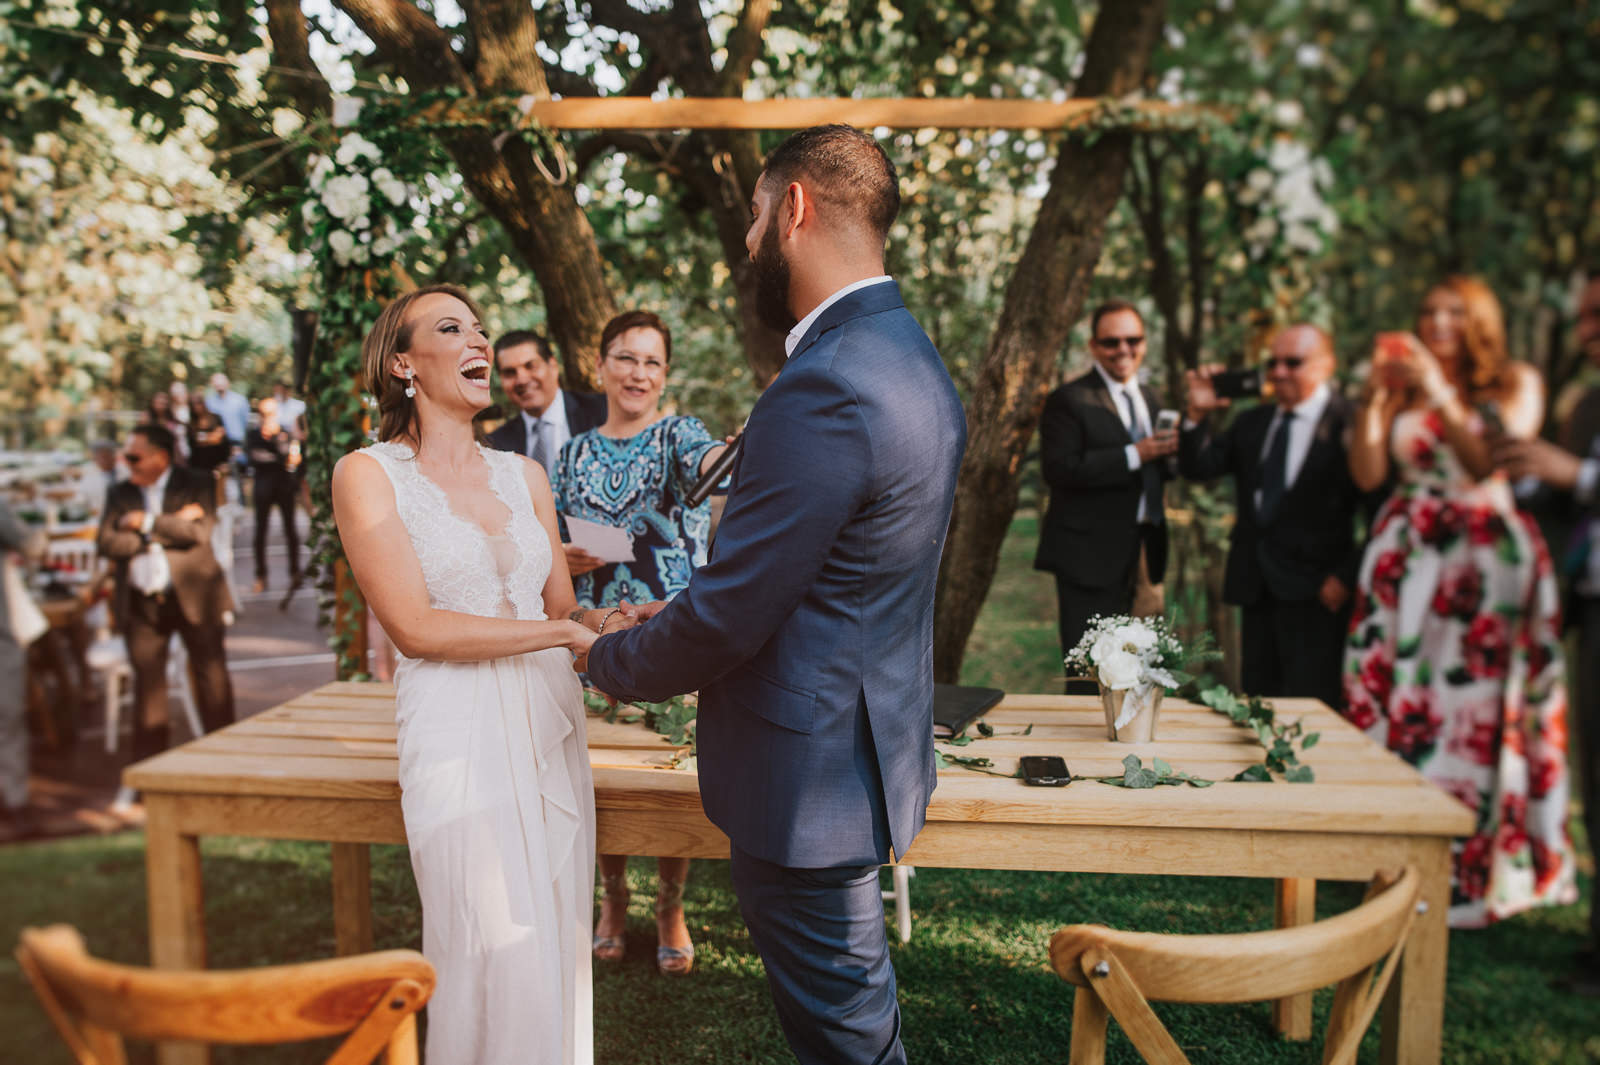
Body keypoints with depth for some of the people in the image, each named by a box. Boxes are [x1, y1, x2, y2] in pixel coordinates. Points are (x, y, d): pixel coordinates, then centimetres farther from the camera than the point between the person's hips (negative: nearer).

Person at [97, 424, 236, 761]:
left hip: (192, 596, -3)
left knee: (211, 675, 2)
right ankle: (149, 765, 19)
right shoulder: (119, 493, 8)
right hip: (140, 603, 3)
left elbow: (198, 532, -16)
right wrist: (170, 525, -12)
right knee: (147, 682, 9)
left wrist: (147, 524, -11)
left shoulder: (196, 485, 0)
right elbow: (108, 543, -6)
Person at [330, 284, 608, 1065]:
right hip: (458, 734, -5)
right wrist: (562, 632, -13)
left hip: (552, 729, 5)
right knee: (501, 965, -5)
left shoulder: (525, 476, 13)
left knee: (557, 953, 9)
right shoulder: (367, 474, -2)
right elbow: (415, 628, -11)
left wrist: (608, 623, -8)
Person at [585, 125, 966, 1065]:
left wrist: (610, 661, -3)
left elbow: (727, 618, -22)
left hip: (808, 776, -9)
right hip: (871, 743, 10)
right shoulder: (914, 360, 7)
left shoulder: (825, 388, -26)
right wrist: (680, 620, 12)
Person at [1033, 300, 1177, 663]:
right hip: (1092, 554, -7)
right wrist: (1134, 455, -22)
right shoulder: (1068, 400, -8)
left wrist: (1168, 449, 0)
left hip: (1144, 551, 7)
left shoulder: (1149, 399, 18)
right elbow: (1059, 469, -20)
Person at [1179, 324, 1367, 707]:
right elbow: (1197, 468, 9)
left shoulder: (1350, 422, -7)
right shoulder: (1252, 423, 14)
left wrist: (1346, 576, -13)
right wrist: (1198, 414, -6)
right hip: (1257, 587, 6)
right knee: (1257, 700, 11)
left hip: (1316, 593, -6)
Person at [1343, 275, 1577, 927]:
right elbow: (1367, 475, 2)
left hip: (1485, 560, -3)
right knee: (1395, 699, -1)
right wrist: (1375, 396, -7)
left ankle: (1470, 874, 4)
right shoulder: (1403, 389, 13)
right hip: (1406, 562, 3)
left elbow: (1494, 462, -8)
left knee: (1474, 707, -6)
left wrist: (1442, 396, -14)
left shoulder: (1516, 384, 7)